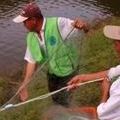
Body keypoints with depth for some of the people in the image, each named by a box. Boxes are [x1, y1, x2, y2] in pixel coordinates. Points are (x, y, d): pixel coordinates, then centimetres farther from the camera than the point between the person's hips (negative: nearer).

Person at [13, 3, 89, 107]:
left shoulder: (57, 23, -28)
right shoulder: (31, 37, -9)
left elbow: (86, 29, -29)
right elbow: (32, 61, -5)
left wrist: (82, 25, -54)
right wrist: (24, 84, -12)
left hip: (67, 69, -6)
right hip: (52, 71, 6)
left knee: (61, 99, 6)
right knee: (55, 96, 25)